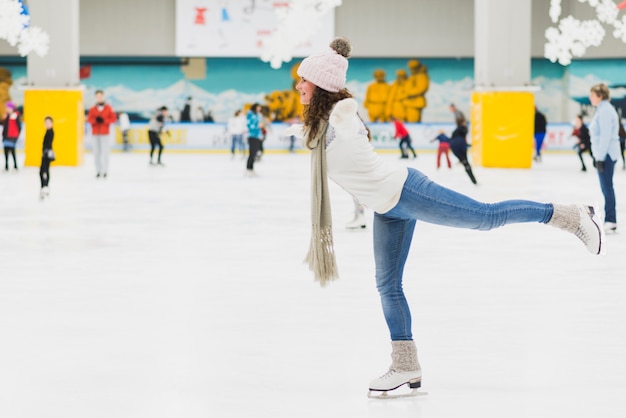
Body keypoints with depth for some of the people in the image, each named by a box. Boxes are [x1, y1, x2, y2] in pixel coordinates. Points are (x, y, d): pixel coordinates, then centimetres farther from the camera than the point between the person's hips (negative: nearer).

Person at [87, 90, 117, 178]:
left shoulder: (108, 108, 3)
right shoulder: (93, 109, 7)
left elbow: (114, 119, 0)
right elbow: (89, 119, 3)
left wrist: (104, 120, -12)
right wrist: (95, 120, -17)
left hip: (104, 133, -2)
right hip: (95, 133, 2)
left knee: (105, 151, -7)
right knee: (96, 151, -1)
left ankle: (105, 171, -4)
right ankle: (98, 170, 4)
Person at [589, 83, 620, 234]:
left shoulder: (605, 111, -15)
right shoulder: (603, 109, 16)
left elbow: (606, 136, -20)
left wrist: (600, 158, -20)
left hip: (607, 154, -10)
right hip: (604, 154, 10)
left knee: (607, 187, -8)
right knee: (606, 187, 11)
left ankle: (611, 221, -5)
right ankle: (610, 221, 15)